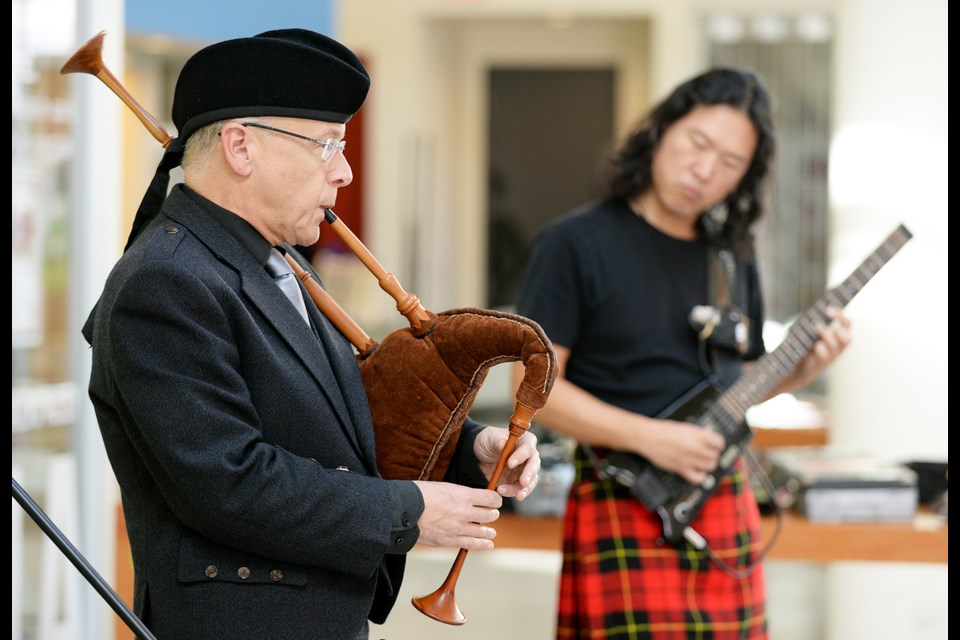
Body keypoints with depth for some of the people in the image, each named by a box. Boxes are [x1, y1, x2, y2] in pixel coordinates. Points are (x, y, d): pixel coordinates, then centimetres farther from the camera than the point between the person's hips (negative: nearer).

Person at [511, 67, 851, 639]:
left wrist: (802, 369, 2)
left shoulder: (733, 259, 12)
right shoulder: (577, 244, -7)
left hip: (726, 503, 6)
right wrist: (649, 438, -17)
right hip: (625, 509, -6)